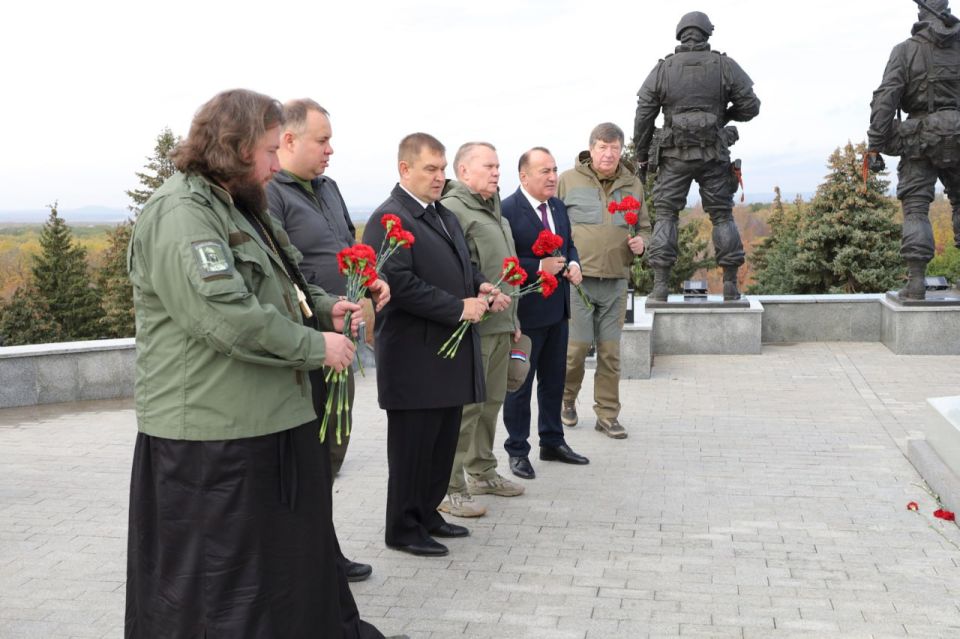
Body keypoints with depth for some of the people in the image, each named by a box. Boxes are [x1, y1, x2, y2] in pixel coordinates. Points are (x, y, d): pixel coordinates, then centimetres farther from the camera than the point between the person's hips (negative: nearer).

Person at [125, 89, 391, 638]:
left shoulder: (240, 209, 17)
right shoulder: (181, 212, -17)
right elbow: (224, 314, -27)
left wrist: (323, 307, 8)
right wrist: (315, 345, -18)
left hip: (271, 422, 10)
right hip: (213, 434, -10)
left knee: (296, 547, 20)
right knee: (217, 573, 2)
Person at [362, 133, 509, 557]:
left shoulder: (446, 217, 17)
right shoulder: (389, 219, -13)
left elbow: (463, 267, 26)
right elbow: (401, 284, -22)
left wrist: (482, 288, 4)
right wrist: (459, 308, -20)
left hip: (450, 354, 9)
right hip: (415, 358, -9)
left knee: (443, 442, 16)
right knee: (412, 446, 1)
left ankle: (427, 513, 30)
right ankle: (403, 529, 14)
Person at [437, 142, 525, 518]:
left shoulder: (494, 209, 20)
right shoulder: (452, 208, -12)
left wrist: (512, 318, 25)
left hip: (500, 325, 9)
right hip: (471, 326, -9)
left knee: (491, 401, 16)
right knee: (464, 406, -6)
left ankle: (482, 473, 30)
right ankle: (449, 488, 1)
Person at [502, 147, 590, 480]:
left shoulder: (558, 206, 8)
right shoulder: (507, 211, -17)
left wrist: (573, 264, -1)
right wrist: (539, 267, -24)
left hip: (557, 307, 8)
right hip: (526, 311, -8)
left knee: (554, 380, 19)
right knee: (520, 384, 5)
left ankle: (552, 442, 34)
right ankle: (517, 451, 18)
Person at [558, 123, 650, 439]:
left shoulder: (633, 184, 11)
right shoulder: (569, 180, 0)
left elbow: (645, 226, 21)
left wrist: (641, 241, -1)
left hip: (616, 281, 3)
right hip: (577, 279, -3)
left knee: (610, 350, 6)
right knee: (576, 346, -2)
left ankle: (607, 415, 16)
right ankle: (566, 399, 24)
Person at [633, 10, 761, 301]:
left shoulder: (662, 69, 1)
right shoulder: (725, 66, 0)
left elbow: (643, 117, 2)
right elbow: (751, 106, 1)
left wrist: (642, 156, 11)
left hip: (674, 156, 0)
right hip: (714, 156, 0)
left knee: (665, 215, 5)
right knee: (722, 215, 9)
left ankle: (660, 285, -4)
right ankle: (730, 285, 8)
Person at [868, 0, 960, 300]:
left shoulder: (906, 50, 0)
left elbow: (885, 98, -8)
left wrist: (875, 144, -7)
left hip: (920, 137, -2)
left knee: (915, 207, 0)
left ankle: (916, 280, -8)